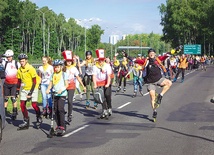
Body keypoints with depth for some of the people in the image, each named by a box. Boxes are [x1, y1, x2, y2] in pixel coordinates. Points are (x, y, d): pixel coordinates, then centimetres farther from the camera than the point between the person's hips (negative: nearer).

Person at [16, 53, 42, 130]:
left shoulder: (31, 69, -16)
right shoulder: (19, 70, 2)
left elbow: (34, 81, -16)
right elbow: (19, 81, 13)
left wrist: (31, 92, -20)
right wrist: (17, 91, 8)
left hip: (33, 88, -6)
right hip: (24, 89, 6)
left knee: (34, 104, -11)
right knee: (22, 104, -2)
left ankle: (39, 118, 15)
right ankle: (26, 122, 7)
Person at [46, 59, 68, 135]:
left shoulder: (64, 74, 0)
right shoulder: (53, 75, 12)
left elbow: (66, 84, -6)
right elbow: (50, 84, 10)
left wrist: (61, 90, -24)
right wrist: (48, 89, -11)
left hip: (62, 94, -5)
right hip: (55, 94, 5)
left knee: (60, 109, -16)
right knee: (56, 110, 5)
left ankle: (62, 127, -14)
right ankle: (58, 126, 14)